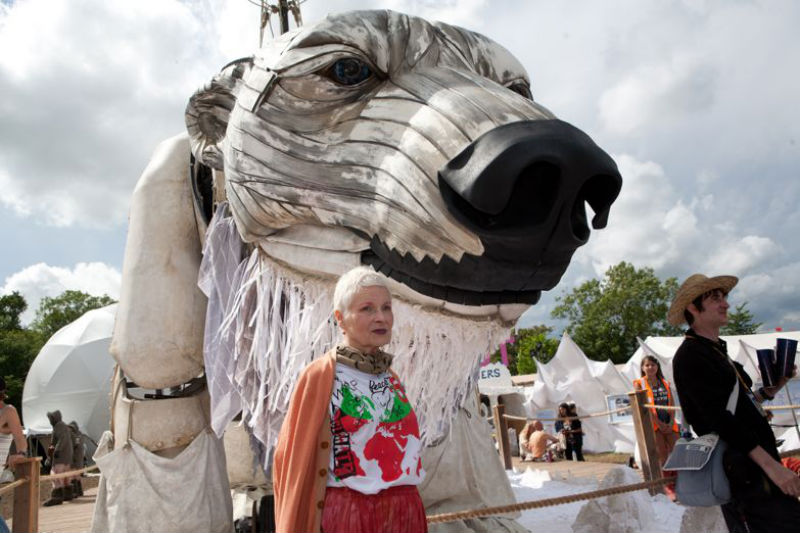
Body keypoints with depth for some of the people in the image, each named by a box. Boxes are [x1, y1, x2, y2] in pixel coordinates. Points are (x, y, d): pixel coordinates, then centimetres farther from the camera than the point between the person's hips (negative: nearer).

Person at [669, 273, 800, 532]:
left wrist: (769, 390, 8)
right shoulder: (690, 356, -14)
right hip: (743, 471, -10)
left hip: (755, 466, 10)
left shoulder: (716, 351, 17)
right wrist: (770, 464, -24)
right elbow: (719, 418, -22)